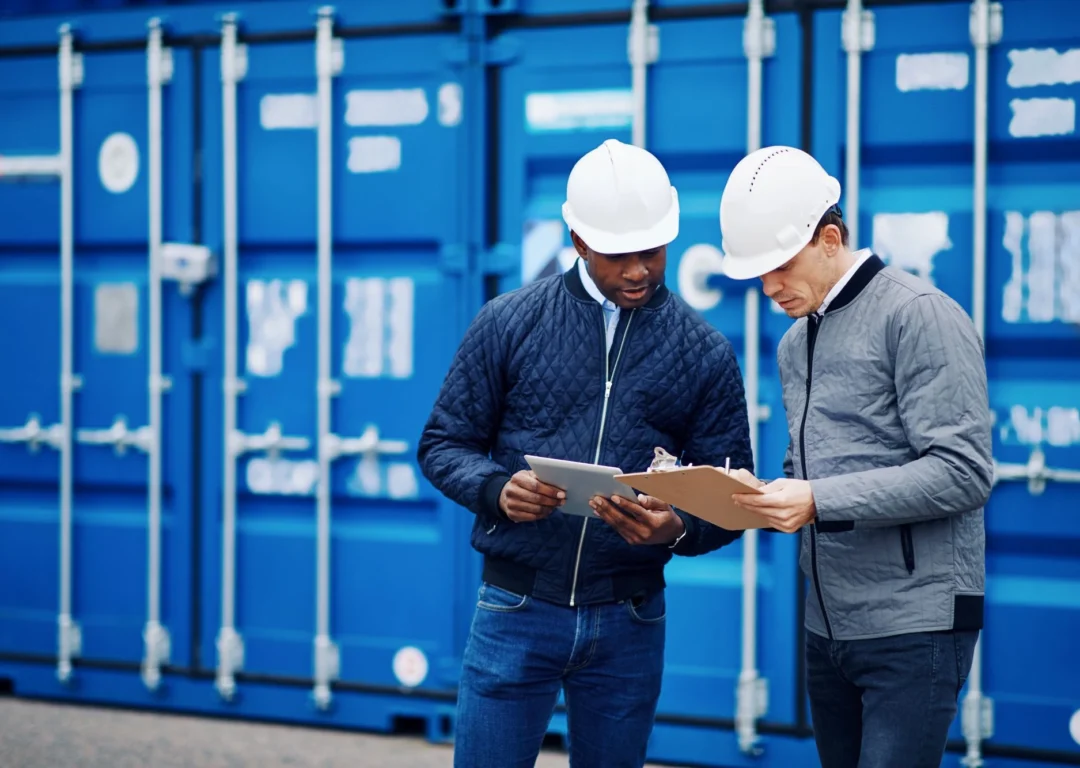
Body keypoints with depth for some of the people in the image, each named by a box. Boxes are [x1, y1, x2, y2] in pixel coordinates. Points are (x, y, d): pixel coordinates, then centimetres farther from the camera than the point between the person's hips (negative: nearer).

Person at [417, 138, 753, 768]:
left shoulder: (705, 352, 2)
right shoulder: (510, 323, 0)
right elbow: (443, 444, 3)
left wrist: (678, 529, -20)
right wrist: (496, 489, -18)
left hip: (629, 622, 1)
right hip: (516, 612, -1)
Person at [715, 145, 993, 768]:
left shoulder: (920, 317, -10)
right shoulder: (795, 343, 17)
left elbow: (963, 472, -18)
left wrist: (820, 502, -22)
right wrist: (763, 498, -1)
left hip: (914, 628, -8)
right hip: (828, 625, 8)